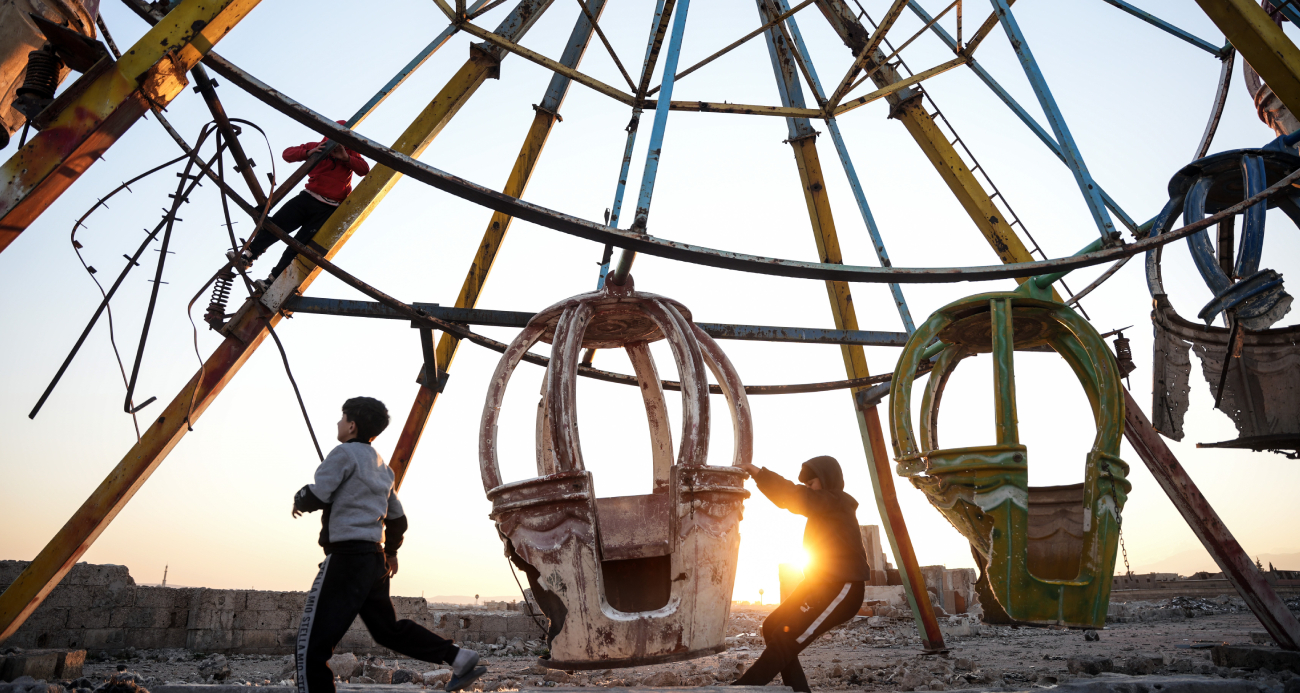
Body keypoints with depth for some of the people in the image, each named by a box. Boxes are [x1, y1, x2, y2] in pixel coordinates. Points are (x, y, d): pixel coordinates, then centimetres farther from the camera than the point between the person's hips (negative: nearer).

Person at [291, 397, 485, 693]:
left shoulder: (345, 453, -5)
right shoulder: (381, 466, 19)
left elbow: (316, 497, -15)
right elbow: (397, 518, 23)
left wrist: (299, 500, 8)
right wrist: (391, 550, 38)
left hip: (347, 555, -9)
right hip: (375, 558, 9)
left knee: (311, 646, -6)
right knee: (388, 628, 21)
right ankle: (459, 658, 13)